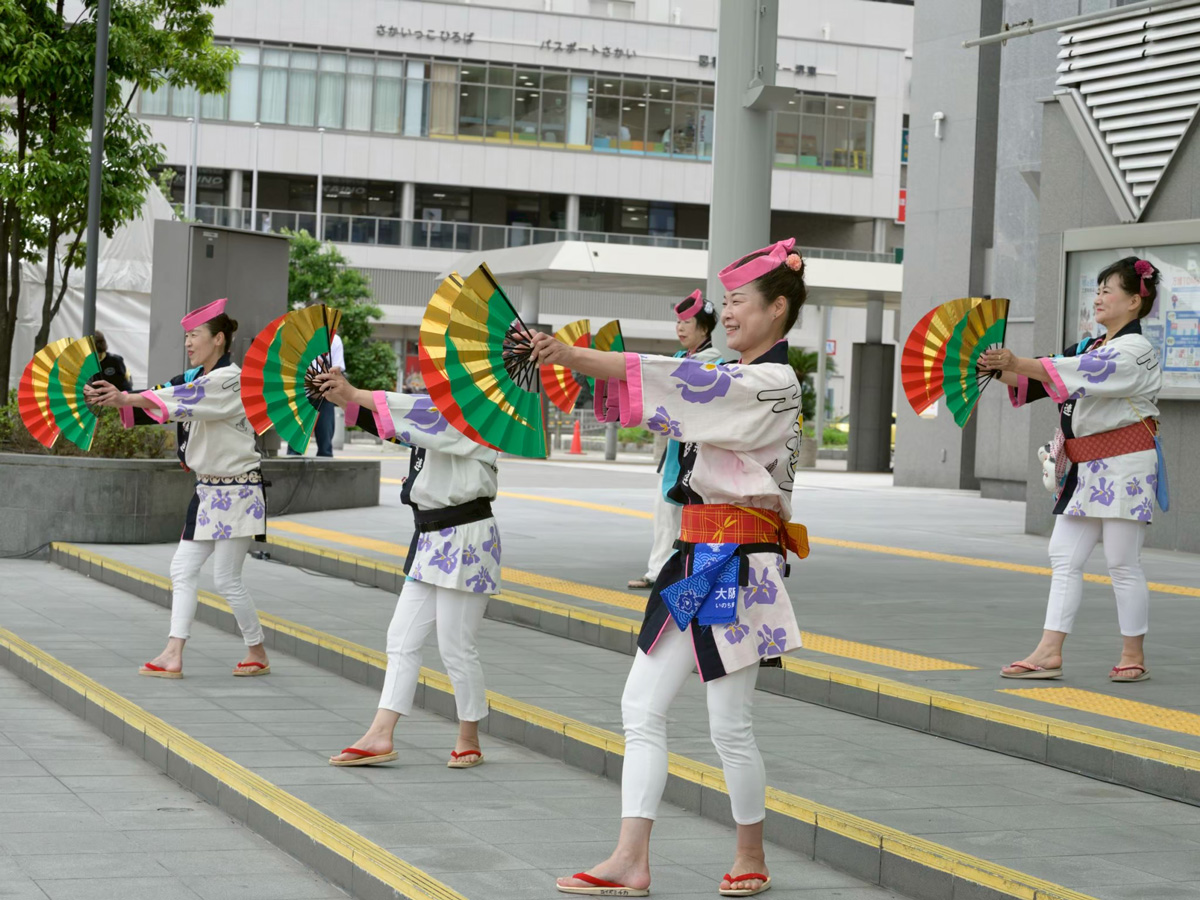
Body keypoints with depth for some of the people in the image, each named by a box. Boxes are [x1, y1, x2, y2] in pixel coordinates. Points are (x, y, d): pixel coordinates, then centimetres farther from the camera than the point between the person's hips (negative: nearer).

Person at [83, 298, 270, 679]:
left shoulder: (230, 380, -16)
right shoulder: (196, 378, 11)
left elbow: (185, 398, -30)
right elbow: (166, 395, -1)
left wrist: (128, 398, -38)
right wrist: (116, 399, -18)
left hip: (237, 490, -9)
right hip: (208, 490, 9)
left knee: (227, 578, -4)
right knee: (183, 568, 3)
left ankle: (257, 653, 12)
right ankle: (174, 655, 2)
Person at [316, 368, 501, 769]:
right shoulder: (439, 411, 13)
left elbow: (422, 413, -26)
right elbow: (388, 421, 9)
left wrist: (354, 396, -26)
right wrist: (343, 397, -9)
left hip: (465, 539, -9)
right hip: (431, 540, 9)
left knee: (456, 647, -2)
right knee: (403, 638, 6)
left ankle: (469, 742, 14)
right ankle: (380, 736, 8)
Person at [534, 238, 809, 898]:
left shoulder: (773, 383, -12)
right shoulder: (734, 380, 16)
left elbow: (680, 384, -23)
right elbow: (667, 394, 8)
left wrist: (575, 356, -28)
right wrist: (569, 361, -6)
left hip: (734, 567, -9)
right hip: (695, 560, 9)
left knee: (730, 726, 1)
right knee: (642, 707, 4)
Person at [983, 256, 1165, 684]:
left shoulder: (1136, 350, -10)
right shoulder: (1090, 347, 16)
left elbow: (1086, 372, -26)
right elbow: (1042, 377, 7)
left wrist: (1019, 363, -33)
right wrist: (1001, 371, -12)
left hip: (1124, 467, -8)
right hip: (1085, 470, 8)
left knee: (1122, 563, -2)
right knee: (1064, 557, 1)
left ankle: (1134, 656, 9)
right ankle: (1049, 654, -1)